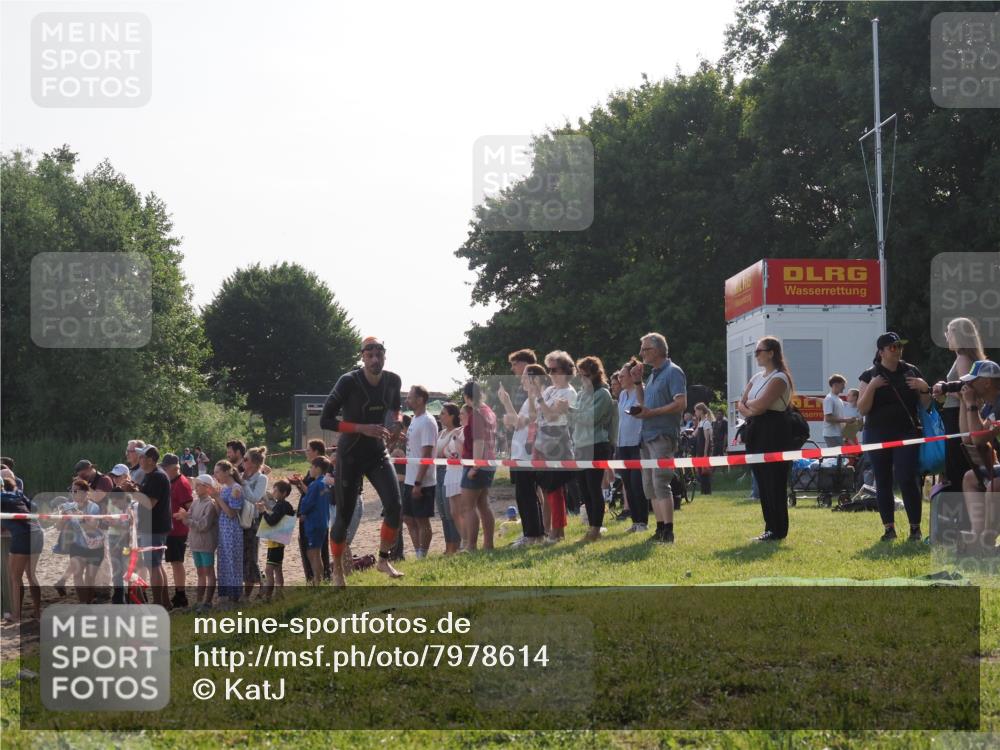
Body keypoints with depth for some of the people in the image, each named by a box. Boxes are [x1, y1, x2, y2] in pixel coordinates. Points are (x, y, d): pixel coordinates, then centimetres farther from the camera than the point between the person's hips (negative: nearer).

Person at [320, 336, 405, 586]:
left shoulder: (393, 381, -4)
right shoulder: (349, 382, -19)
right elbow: (325, 421, -19)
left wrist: (397, 422, -4)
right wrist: (363, 428, -27)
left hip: (378, 453, 4)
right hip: (350, 456, -4)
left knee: (394, 504, -15)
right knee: (344, 515, 2)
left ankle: (383, 559, 1)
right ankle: (337, 568, 22)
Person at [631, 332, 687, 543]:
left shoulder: (673, 372, -8)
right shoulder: (653, 374, 19)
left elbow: (681, 404, -17)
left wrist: (651, 413, -18)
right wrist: (638, 382, 11)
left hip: (663, 436, -10)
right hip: (647, 436, 10)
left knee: (660, 483, -15)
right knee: (649, 485, 9)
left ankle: (668, 531, -15)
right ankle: (660, 529, 14)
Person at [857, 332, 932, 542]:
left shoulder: (911, 372, 7)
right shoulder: (870, 376, 4)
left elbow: (925, 405, 10)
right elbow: (862, 409, -3)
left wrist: (924, 388, -9)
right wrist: (871, 387, -16)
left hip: (906, 434, -1)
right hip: (878, 435, 1)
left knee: (907, 479, -10)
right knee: (883, 483, 4)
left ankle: (915, 527, -3)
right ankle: (889, 528, 11)